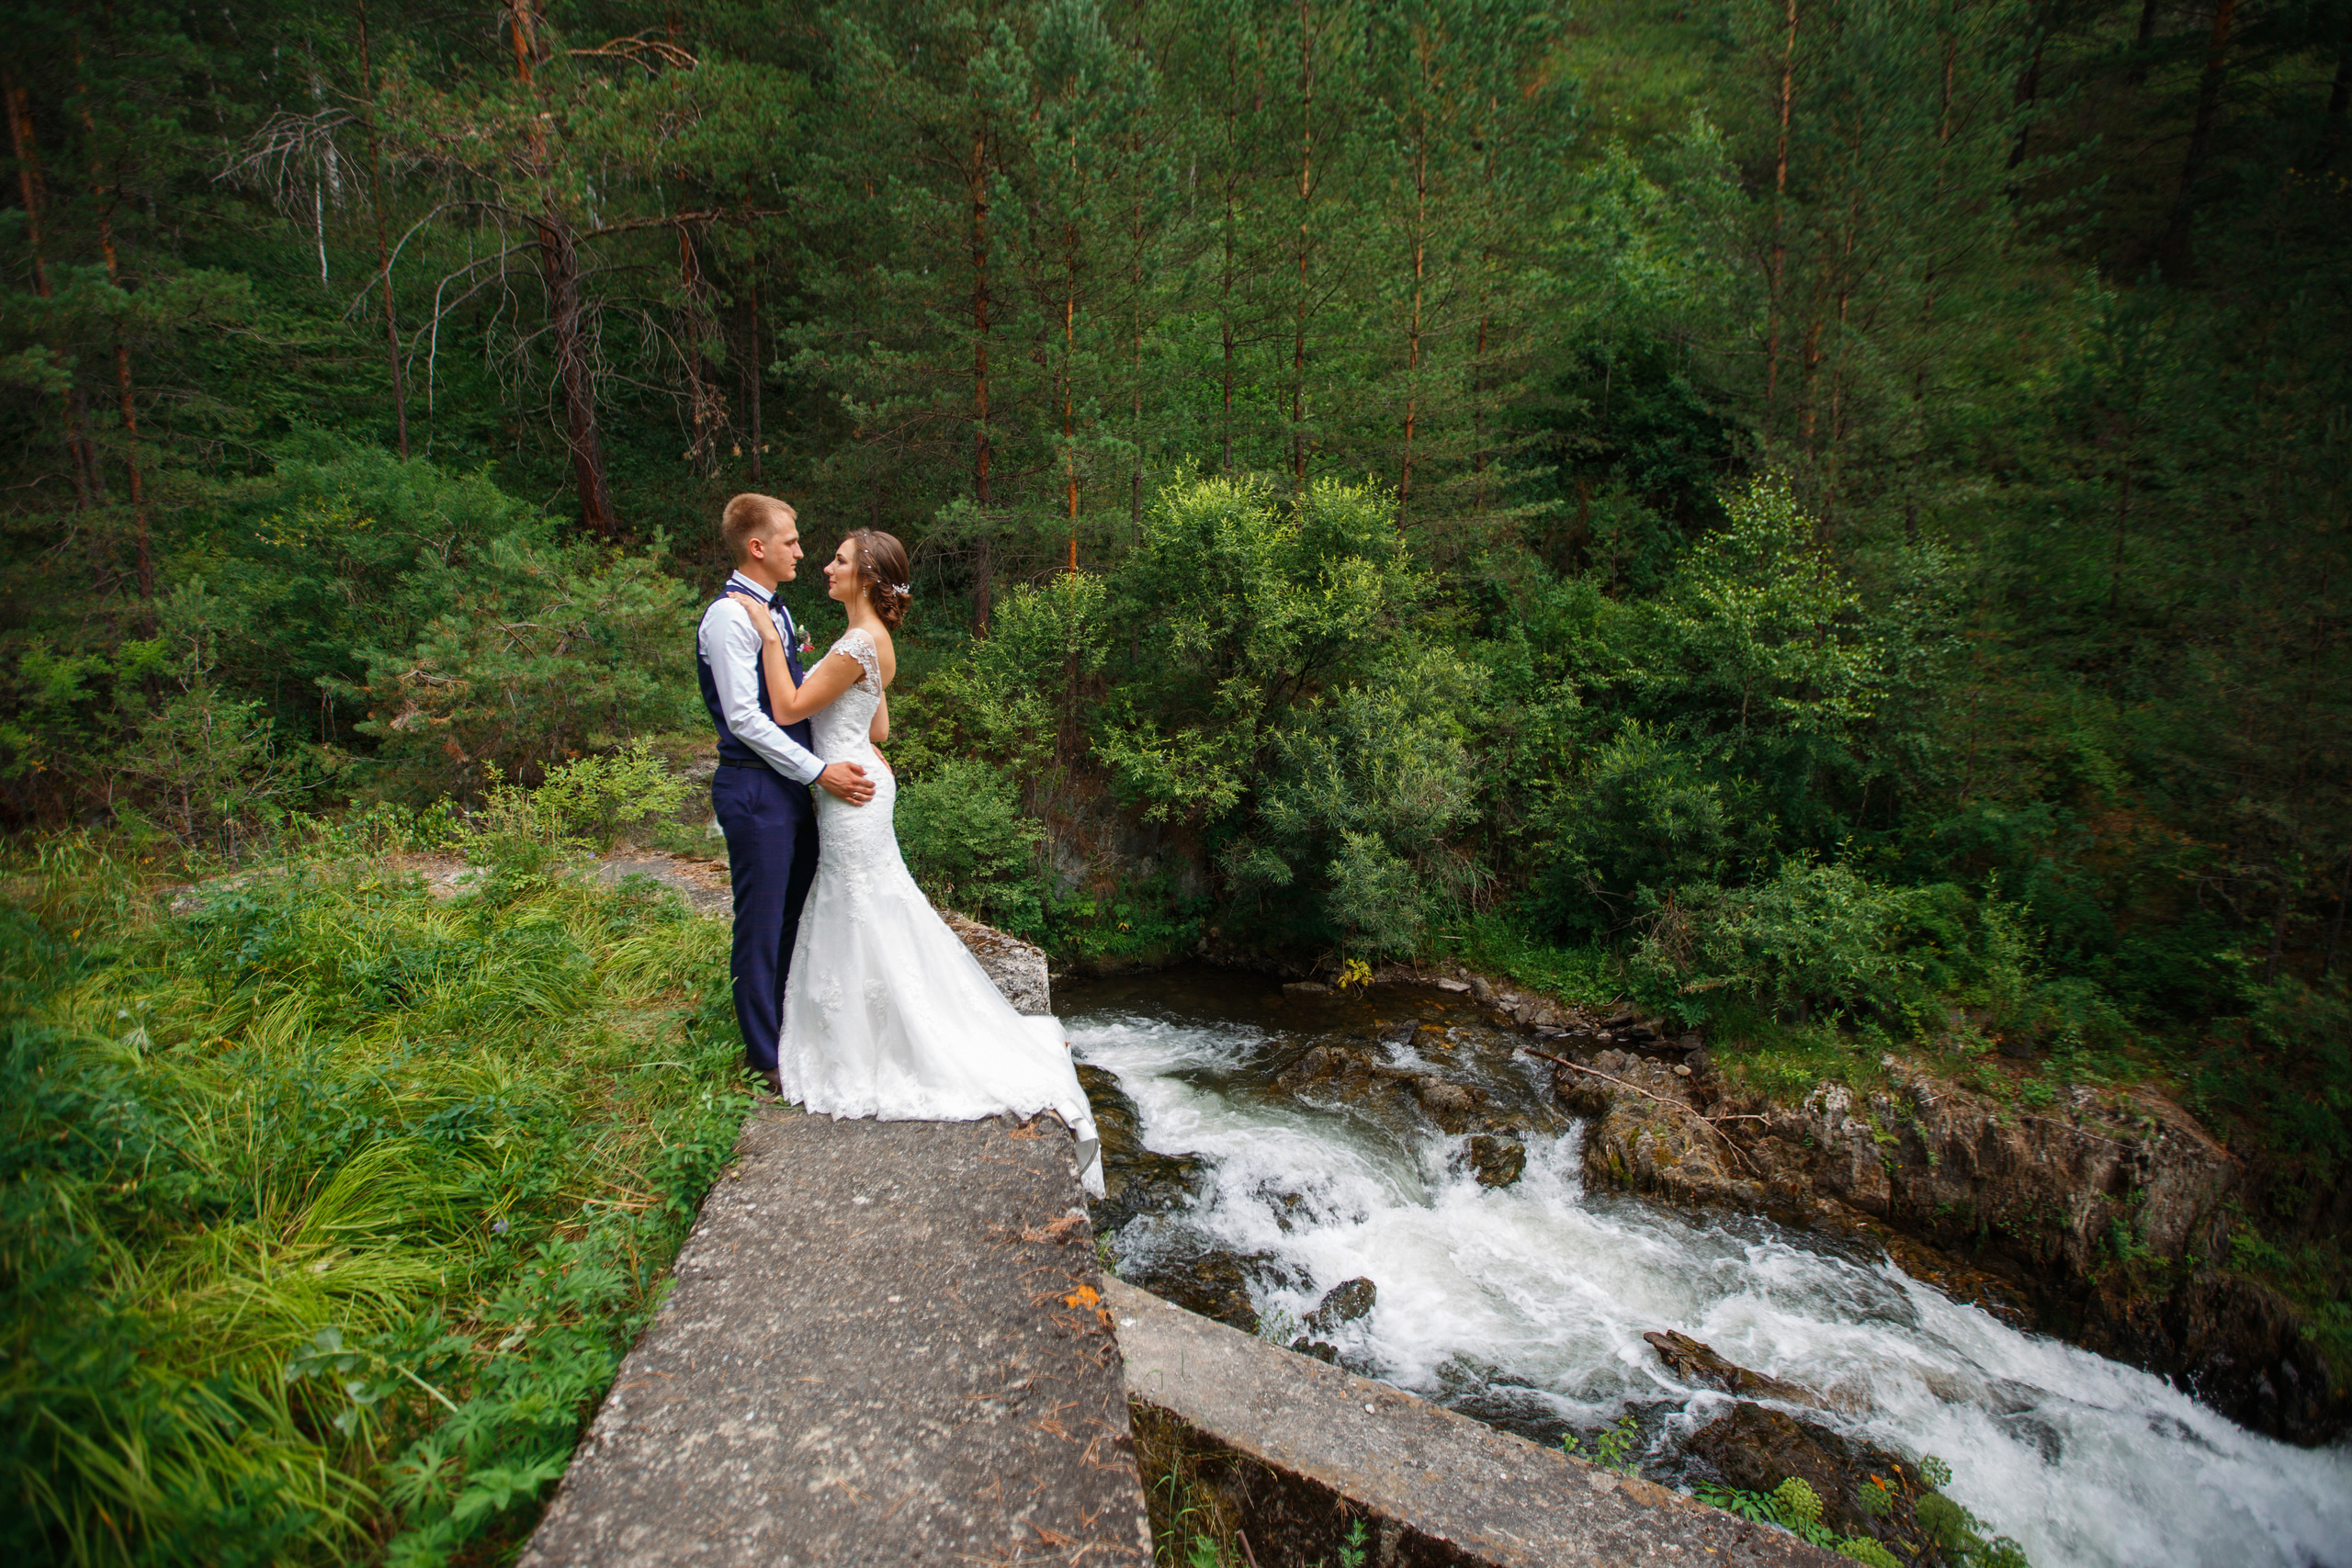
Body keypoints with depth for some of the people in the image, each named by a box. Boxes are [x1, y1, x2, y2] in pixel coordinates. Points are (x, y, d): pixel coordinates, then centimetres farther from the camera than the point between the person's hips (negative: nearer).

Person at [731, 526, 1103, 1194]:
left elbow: (787, 710, -18)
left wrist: (771, 638, -13)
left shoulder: (859, 644, -19)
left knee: (867, 922, 1)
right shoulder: (873, 641, 12)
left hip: (851, 795, -10)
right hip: (860, 785, 10)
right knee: (862, 919, 17)